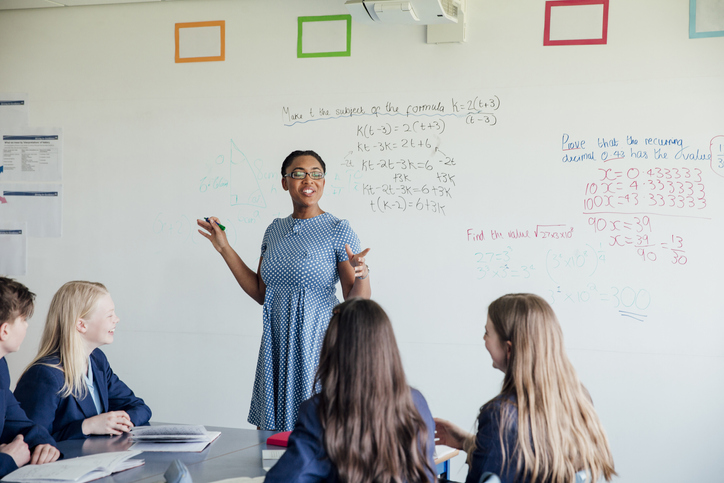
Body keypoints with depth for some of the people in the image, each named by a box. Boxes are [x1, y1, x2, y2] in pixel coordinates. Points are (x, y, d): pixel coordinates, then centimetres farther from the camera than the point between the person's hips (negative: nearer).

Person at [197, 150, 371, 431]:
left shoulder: (338, 230, -6)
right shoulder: (275, 230, 10)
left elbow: (356, 302, -10)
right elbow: (260, 293, 13)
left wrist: (362, 276, -32)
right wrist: (225, 249, 12)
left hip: (317, 344, -5)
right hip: (276, 345, 5)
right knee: (268, 436, 10)